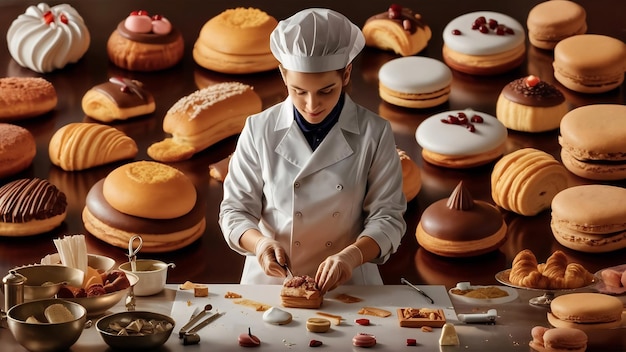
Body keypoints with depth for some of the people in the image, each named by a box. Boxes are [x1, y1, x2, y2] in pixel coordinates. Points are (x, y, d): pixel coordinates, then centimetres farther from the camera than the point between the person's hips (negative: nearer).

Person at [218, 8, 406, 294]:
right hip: (270, 282, -1)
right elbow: (235, 210, 3)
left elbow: (388, 216, -4)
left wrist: (353, 255, -23)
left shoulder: (374, 134, -5)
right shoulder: (259, 130, -2)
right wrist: (260, 243, -18)